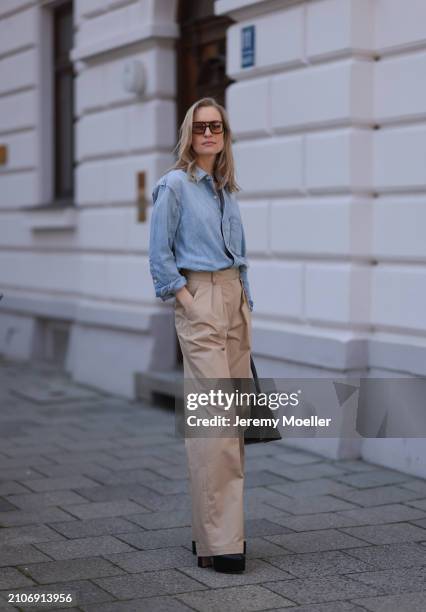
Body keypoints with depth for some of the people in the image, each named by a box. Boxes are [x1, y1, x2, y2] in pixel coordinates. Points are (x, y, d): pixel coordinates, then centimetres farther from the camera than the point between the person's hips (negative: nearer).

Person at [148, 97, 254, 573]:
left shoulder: (226, 189, 17)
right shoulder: (175, 185, -4)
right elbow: (159, 257, -7)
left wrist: (246, 305, 14)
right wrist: (189, 303, -12)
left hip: (236, 301, 8)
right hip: (199, 301, -8)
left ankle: (215, 527, 15)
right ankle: (217, 542, -11)